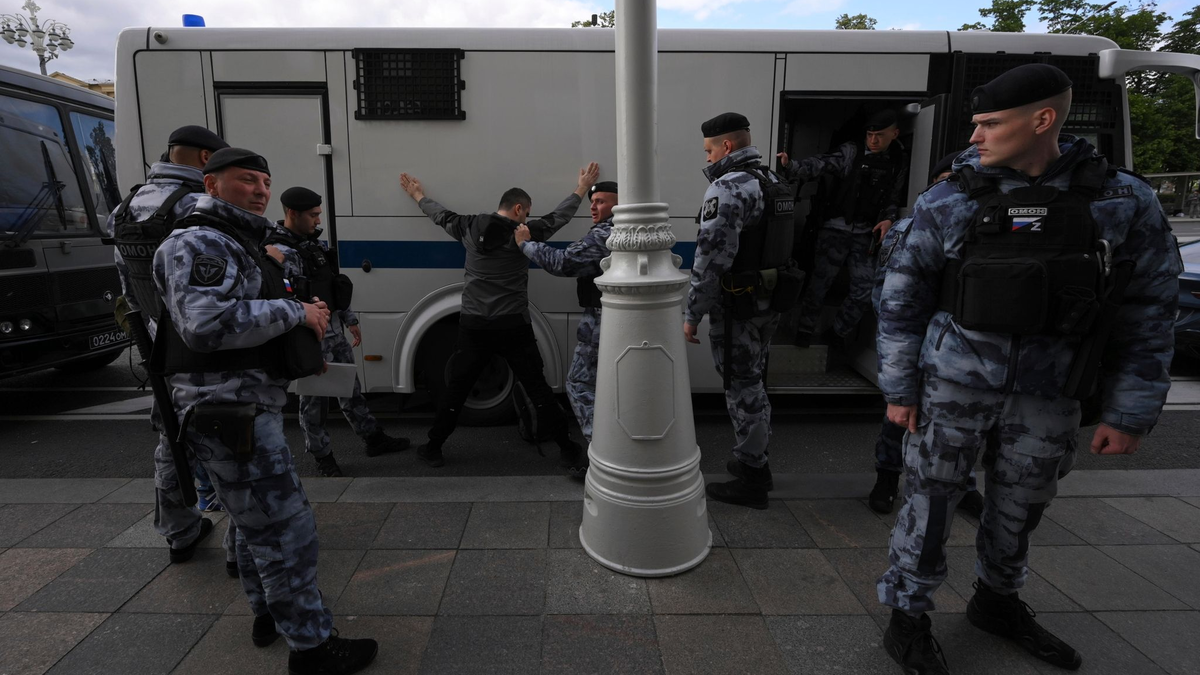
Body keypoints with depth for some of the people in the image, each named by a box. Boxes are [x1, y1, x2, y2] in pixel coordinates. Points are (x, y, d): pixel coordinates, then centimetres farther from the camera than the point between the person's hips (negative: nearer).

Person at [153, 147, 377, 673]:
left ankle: (270, 614, 38)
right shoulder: (198, 243, -13)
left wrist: (307, 343, 10)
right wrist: (296, 312, -21)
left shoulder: (241, 245, 20)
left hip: (249, 407, 11)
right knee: (286, 526, -6)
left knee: (256, 517, 21)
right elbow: (207, 323, -29)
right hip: (231, 412, -11)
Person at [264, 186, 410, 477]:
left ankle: (373, 438, 31)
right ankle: (321, 456, 21)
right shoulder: (282, 252, -19)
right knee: (314, 398, 6)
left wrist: (350, 320, 18)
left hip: (335, 330, 9)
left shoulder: (314, 242, 9)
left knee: (350, 386, 18)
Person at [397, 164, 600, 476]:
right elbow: (558, 216, 9)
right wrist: (582, 188, 25)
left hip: (474, 326, 3)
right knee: (538, 389, 4)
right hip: (513, 326, -2)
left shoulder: (469, 227, 5)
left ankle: (433, 449, 25)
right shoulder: (524, 232, -4)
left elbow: (441, 215, 23)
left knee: (455, 390, 14)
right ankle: (568, 451, 8)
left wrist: (417, 195, 43)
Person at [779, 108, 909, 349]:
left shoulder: (899, 163, 7)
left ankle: (838, 333, 23)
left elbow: (894, 198, 14)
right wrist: (791, 166, -37)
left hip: (865, 233, 4)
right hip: (836, 228, -3)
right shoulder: (851, 152, -4)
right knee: (820, 281, 1)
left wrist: (888, 218, -6)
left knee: (865, 288, 4)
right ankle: (805, 330, 19)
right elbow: (819, 164, -19)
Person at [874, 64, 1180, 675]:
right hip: (951, 384, -2)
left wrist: (1131, 412, 0)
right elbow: (900, 301, -3)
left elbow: (1148, 315, 3)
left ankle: (997, 602, 42)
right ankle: (907, 618, 21)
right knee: (930, 501, 3)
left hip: (1048, 395, 3)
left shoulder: (1126, 203, -2)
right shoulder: (949, 201, -6)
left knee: (1020, 507, 18)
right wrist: (898, 389, -5)